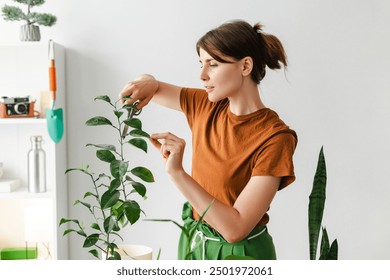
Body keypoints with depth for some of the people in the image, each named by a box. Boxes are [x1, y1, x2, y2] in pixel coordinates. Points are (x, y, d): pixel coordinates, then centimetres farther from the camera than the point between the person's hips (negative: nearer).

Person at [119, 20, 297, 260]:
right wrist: (147, 84, -15)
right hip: (193, 241, 6)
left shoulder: (274, 137, -23)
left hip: (238, 252, -6)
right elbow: (153, 87, 8)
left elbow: (235, 228, -26)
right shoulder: (207, 107, -5)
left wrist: (176, 172, -31)